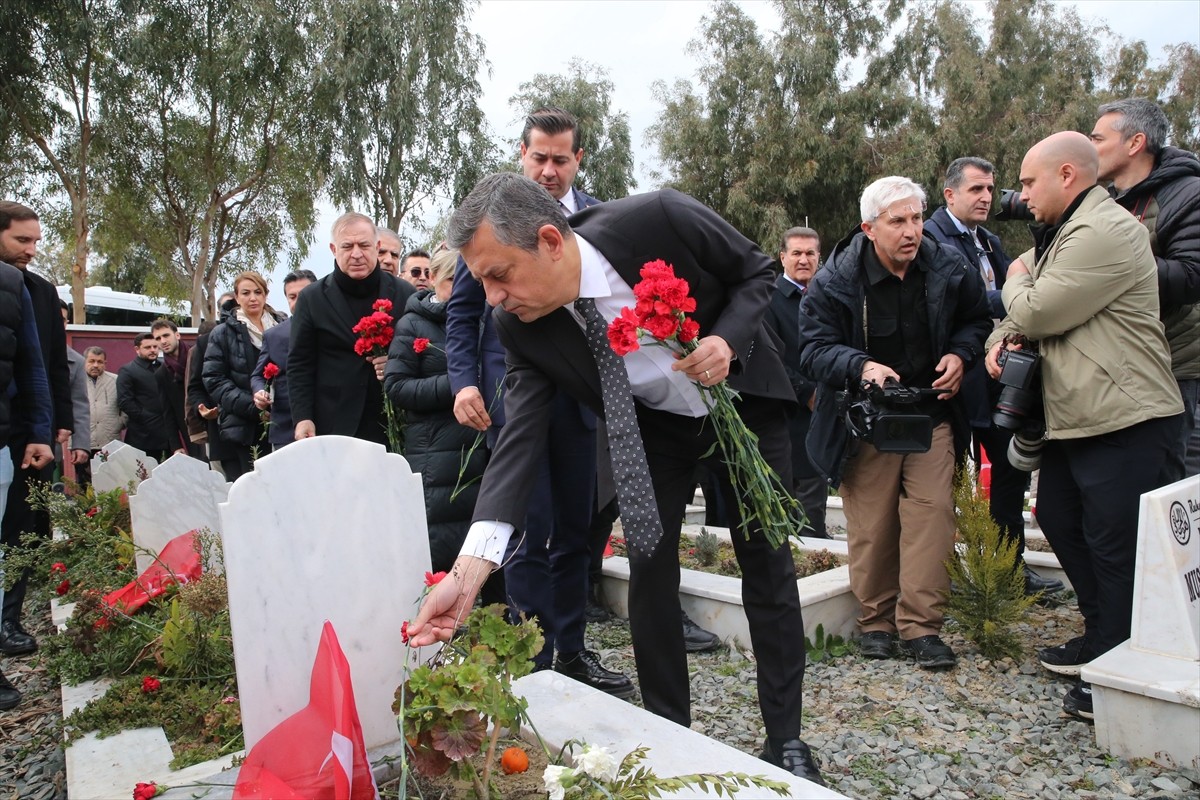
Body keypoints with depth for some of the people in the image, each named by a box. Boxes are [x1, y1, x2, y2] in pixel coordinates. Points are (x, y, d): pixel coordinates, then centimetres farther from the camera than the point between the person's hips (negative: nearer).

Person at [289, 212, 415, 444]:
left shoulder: (404, 294, 4)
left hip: (393, 425, 1)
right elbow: (299, 364, 5)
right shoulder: (311, 299, 4)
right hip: (332, 427, 0)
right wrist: (302, 417, -4)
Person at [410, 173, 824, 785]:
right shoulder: (520, 326, -22)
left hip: (742, 400, -1)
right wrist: (469, 570, -35)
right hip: (654, 429, 2)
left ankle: (785, 738, 18)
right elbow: (520, 437, -26)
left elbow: (756, 271, -13)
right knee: (650, 568, -1)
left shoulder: (660, 219, -32)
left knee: (768, 565, 2)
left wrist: (728, 341, -33)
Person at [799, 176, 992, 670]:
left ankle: (921, 626, 3)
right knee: (871, 526, 3)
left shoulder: (948, 269, -1)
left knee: (932, 511, -8)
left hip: (931, 413, 2)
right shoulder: (834, 281, -12)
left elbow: (976, 320, 16)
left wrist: (961, 354, -4)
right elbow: (814, 350, -13)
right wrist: (861, 366, -31)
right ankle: (876, 621, 20)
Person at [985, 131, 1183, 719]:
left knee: (1114, 546, -5)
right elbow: (1027, 313, 24)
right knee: (1058, 518, 17)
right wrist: (1001, 335, 1)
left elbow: (1037, 313, -20)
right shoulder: (1063, 234, 18)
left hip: (1123, 420, -11)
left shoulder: (1104, 232, -17)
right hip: (1073, 418, 11)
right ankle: (1100, 637, 32)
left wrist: (1016, 279, 2)